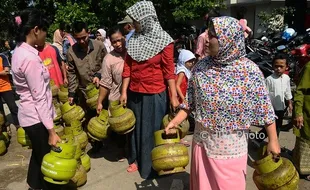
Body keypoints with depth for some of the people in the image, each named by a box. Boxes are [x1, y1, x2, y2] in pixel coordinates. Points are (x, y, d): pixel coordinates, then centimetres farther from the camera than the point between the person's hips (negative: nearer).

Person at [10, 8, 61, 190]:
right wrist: (51, 130, -21)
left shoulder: (20, 51, 5)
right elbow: (40, 98, -24)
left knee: (39, 154, 25)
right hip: (36, 117, -10)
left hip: (28, 115, 10)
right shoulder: (31, 58, -24)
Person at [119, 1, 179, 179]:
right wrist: (124, 92, 3)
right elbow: (127, 67, 6)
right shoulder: (133, 39, 5)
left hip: (154, 94, -5)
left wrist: (174, 96, -11)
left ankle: (152, 166, 25)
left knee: (152, 129, 7)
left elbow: (169, 70, -10)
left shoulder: (163, 40, -10)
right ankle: (137, 159, 35)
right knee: (137, 127, 16)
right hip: (134, 93, 5)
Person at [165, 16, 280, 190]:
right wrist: (175, 122, -5)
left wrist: (273, 140, -6)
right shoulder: (200, 67, -5)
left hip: (231, 147, -2)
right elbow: (190, 102, 3)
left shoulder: (249, 70, -14)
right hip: (202, 142, 3)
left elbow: (264, 107, -8)